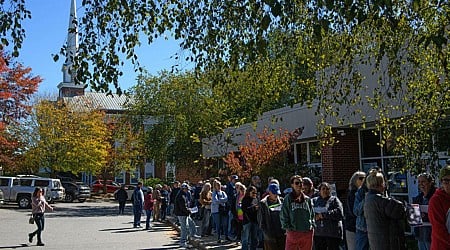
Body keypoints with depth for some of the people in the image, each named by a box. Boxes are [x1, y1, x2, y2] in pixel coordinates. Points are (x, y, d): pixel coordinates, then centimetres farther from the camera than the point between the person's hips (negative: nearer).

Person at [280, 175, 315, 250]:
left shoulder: (307, 199, 10)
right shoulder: (288, 199, 0)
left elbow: (312, 214, 15)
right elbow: (283, 215, -1)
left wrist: (312, 226, 4)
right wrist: (287, 227, -8)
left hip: (307, 233, 4)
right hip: (293, 233, -3)